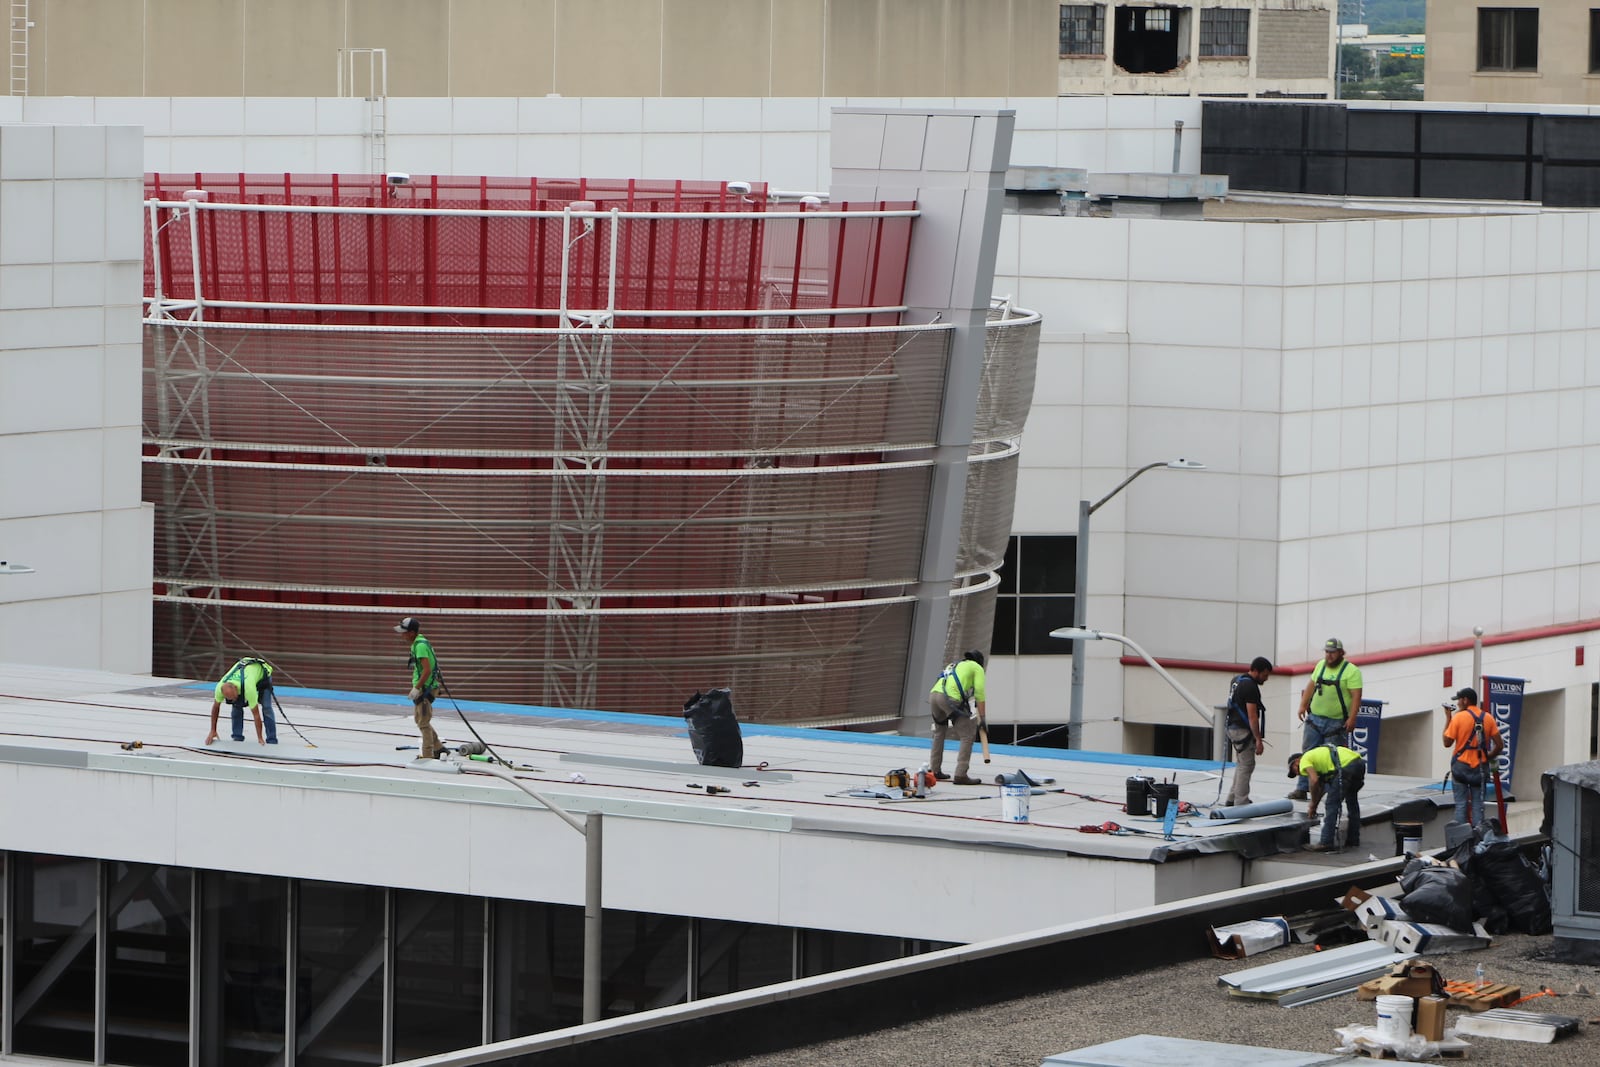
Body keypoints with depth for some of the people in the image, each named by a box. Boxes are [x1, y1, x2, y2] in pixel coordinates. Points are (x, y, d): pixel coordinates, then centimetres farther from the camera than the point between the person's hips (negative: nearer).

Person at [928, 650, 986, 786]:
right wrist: (982, 718, 7)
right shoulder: (977, 668, 19)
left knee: (939, 733, 28)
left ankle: (934, 770, 31)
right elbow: (979, 693, 6)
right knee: (967, 736, 1)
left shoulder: (953, 666, 38)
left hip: (934, 694, 7)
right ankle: (960, 775, -6)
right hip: (950, 699, -7)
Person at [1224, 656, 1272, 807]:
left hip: (1233, 728, 10)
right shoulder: (1250, 687, -18)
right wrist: (1258, 739, -20)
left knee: (1241, 765, 20)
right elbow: (1252, 716, -21)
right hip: (1244, 731, -10)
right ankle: (1241, 803, -4)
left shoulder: (1237, 681, 12)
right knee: (1246, 766, -5)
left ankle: (1232, 799, 24)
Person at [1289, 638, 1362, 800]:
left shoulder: (1351, 671, -9)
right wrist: (1303, 705, 15)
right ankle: (1301, 788, 7)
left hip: (1336, 724, -6)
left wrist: (1352, 718, -22)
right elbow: (1311, 685, 21)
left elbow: (1356, 696, -14)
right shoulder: (1321, 666, 12)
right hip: (1314, 718, 6)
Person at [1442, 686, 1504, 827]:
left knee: (1461, 804, 1)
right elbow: (1499, 745, 0)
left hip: (1461, 765, -3)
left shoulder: (1458, 717, -9)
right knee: (1478, 804, 7)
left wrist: (1448, 719, 0)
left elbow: (1447, 743, -7)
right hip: (1480, 767, 3)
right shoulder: (1488, 718, 2)